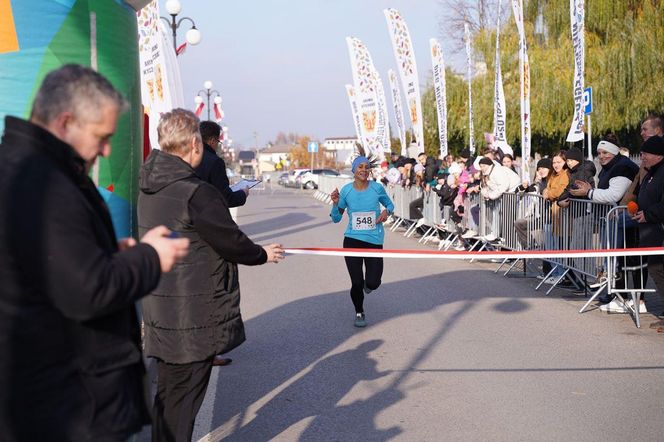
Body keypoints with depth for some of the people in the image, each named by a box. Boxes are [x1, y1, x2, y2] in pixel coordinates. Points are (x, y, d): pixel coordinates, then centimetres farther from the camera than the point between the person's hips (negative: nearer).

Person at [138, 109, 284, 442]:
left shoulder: (146, 186, 6)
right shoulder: (197, 192, -21)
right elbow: (230, 241, -13)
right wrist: (263, 254, 5)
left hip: (160, 309, 8)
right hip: (193, 315, -8)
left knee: (170, 387, 17)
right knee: (183, 394, 2)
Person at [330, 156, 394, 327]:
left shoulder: (377, 188, -4)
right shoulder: (346, 190, -2)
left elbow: (390, 204, 14)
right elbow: (336, 218, 5)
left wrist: (386, 211, -9)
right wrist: (335, 203, -14)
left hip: (374, 240, 0)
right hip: (352, 240, 0)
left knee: (373, 283, -5)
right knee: (356, 282, -2)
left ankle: (368, 284, 36)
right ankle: (359, 313, 26)